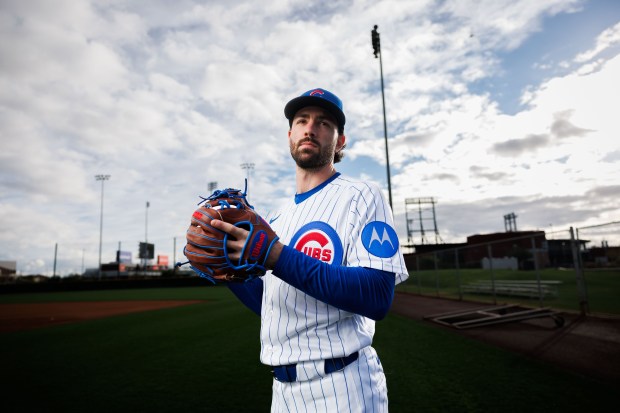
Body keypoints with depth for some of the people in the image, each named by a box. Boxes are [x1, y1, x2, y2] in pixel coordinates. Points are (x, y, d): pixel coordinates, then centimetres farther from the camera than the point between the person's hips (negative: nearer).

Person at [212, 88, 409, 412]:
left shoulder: (360, 196, -10)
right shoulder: (276, 218, 11)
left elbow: (377, 298, -22)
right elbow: (269, 305, 13)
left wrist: (279, 257, -28)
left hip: (342, 387, -6)